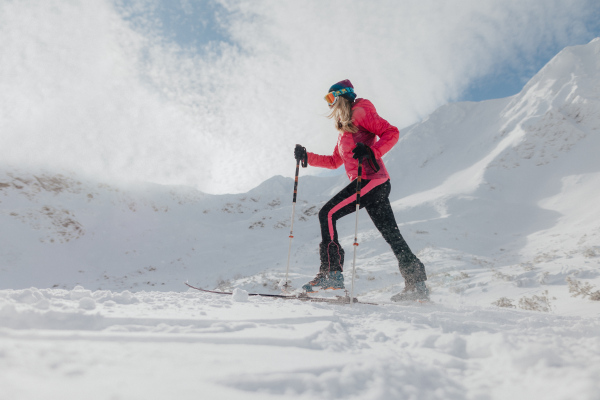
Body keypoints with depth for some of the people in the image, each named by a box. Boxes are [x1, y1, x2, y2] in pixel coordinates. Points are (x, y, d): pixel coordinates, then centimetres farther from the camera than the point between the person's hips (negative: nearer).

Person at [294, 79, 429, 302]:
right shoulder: (345, 129, 27)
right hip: (378, 184, 10)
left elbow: (392, 133, -9)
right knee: (392, 235, 8)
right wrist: (307, 157, 22)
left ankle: (331, 272, -13)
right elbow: (334, 162, 30)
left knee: (327, 214, -12)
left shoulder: (360, 112, 0)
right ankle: (417, 285, 12)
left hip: (370, 180, -10)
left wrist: (372, 152, -24)